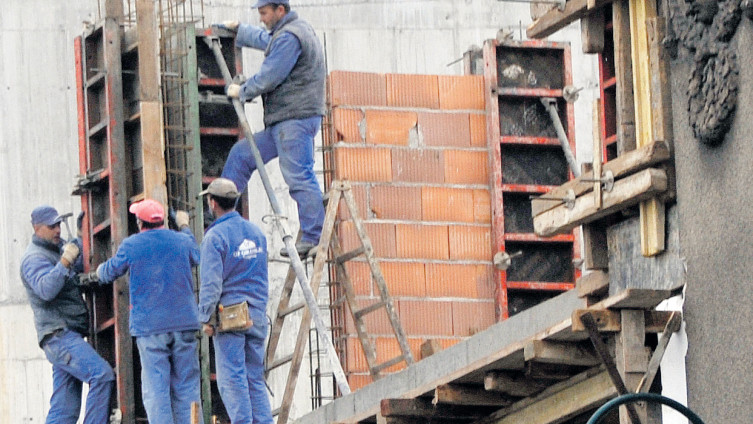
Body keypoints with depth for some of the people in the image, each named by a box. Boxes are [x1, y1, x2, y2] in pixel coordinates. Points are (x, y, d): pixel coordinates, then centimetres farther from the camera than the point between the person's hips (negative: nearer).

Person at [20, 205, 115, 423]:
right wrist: (65, 262, -33)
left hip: (69, 336, 10)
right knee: (102, 373, -25)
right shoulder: (34, 258, -7)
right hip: (59, 335, -10)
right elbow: (46, 289, -25)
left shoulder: (58, 249, 21)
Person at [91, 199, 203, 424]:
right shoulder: (182, 241, 4)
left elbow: (109, 272, 13)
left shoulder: (130, 246, -3)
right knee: (186, 386, 6)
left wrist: (99, 272, 38)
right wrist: (184, 228, 42)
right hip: (184, 322, 3)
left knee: (156, 388, -3)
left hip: (149, 326, -3)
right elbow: (197, 257, 27)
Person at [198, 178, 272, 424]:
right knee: (255, 378, 8)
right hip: (257, 315, 6)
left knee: (231, 378, -5)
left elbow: (211, 282, -13)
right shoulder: (256, 233, 12)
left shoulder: (216, 236, -10)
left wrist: (206, 318, -8)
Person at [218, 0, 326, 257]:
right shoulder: (289, 32, 21)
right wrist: (238, 30, 54)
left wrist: (243, 91, 0)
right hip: (283, 124, 11)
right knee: (241, 154, 16)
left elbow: (270, 77, -16)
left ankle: (314, 238, -18)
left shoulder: (289, 37, -13)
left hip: (296, 120, -11)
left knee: (299, 176, -15)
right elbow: (265, 41, 43)